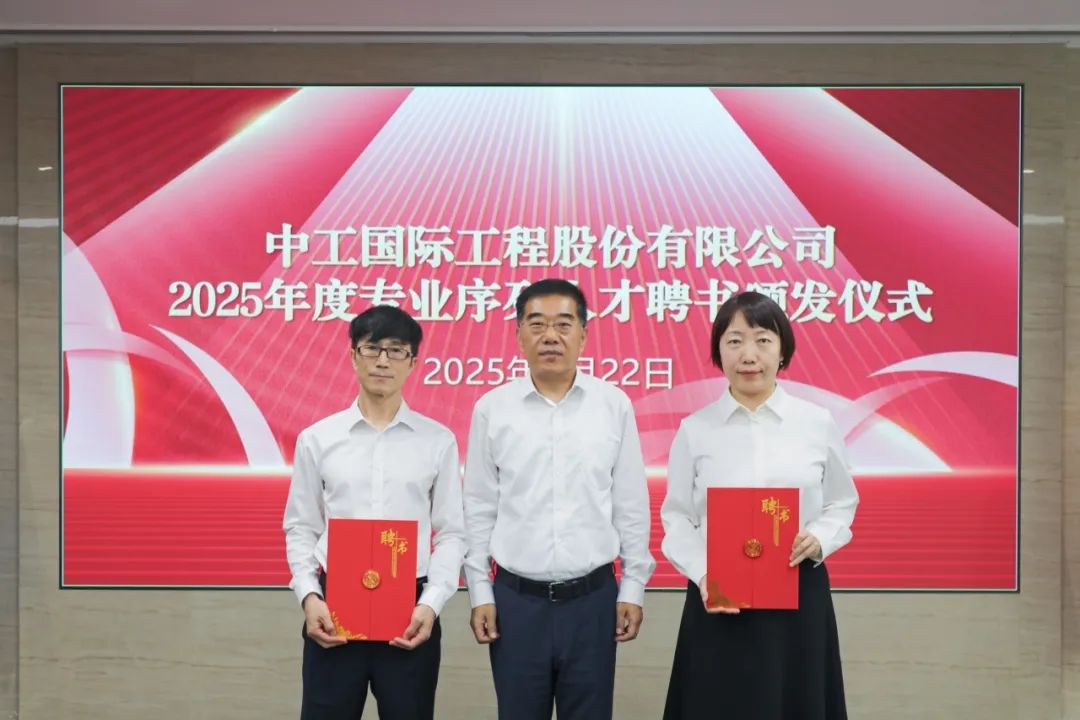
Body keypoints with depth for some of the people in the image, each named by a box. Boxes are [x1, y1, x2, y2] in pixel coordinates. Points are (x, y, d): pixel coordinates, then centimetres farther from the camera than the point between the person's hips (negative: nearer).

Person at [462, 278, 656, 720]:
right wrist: (479, 592, 2)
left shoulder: (614, 405, -1)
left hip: (592, 597, 0)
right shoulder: (492, 408, 0)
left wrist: (633, 588, 2)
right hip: (516, 597, 0)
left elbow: (631, 505, 3)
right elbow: (479, 508, 4)